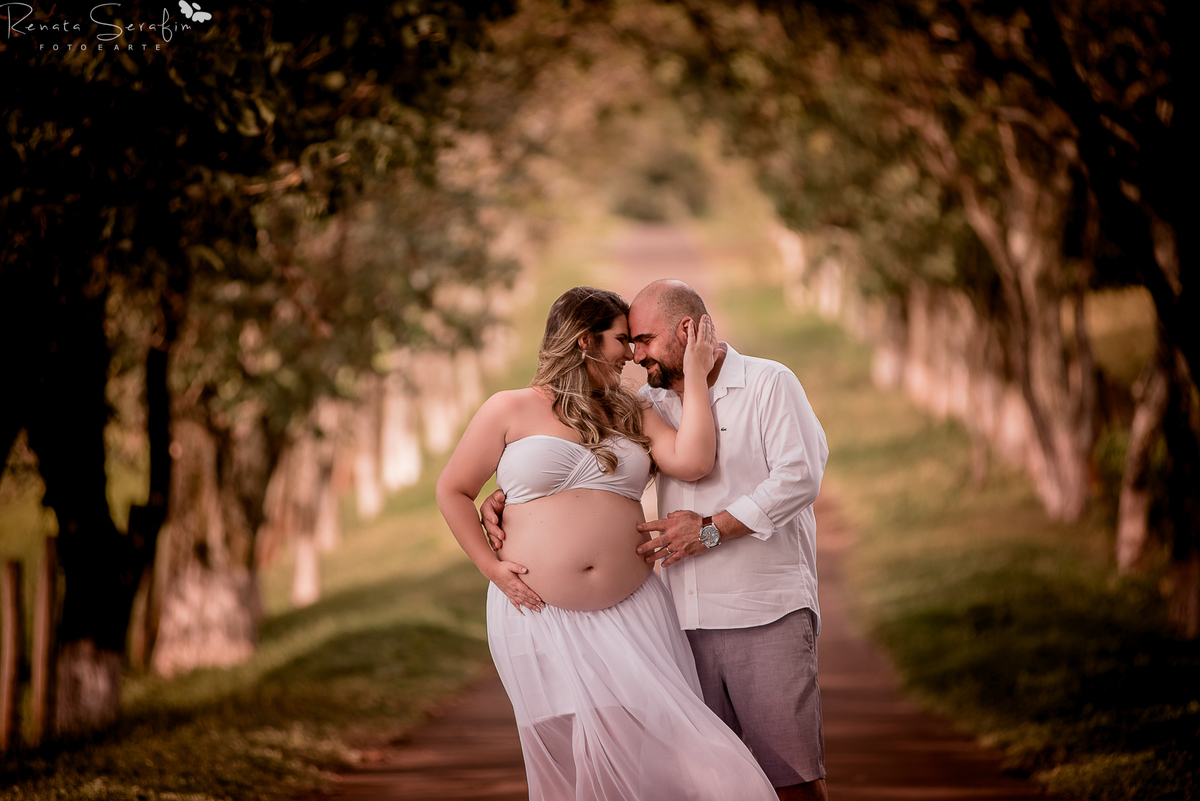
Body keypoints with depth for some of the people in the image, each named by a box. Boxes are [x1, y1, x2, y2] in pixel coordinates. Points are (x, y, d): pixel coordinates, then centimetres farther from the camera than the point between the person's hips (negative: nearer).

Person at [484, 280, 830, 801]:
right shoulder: (650, 404, 16)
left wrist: (712, 528, -14)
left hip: (767, 616, -5)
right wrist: (505, 496, 3)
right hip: (688, 619, 5)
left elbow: (799, 477, -10)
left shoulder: (768, 383, 0)